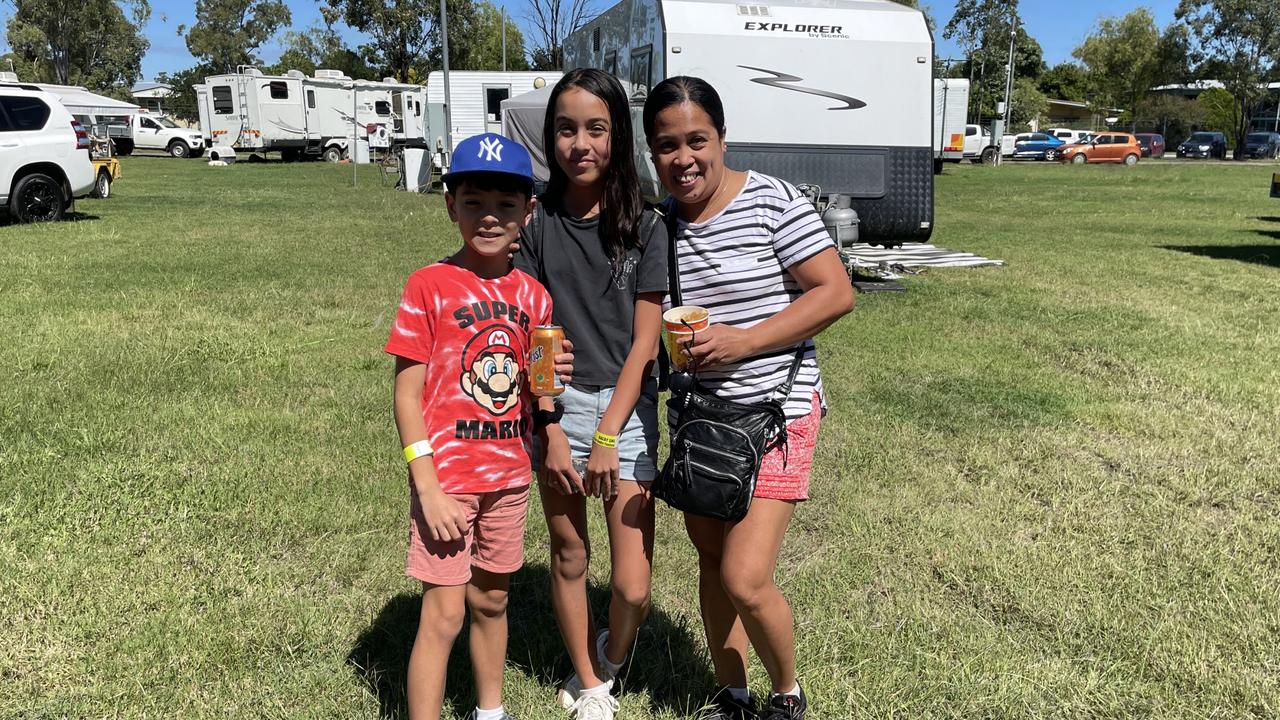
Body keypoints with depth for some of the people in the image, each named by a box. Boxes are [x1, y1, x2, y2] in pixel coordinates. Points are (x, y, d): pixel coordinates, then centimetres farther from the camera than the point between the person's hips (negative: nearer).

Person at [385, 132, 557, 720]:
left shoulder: (532, 295, 4)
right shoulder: (429, 286, -10)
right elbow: (407, 394, -11)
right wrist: (428, 489, -16)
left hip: (508, 474, 5)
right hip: (447, 476, -5)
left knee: (491, 601, 19)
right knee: (444, 613, -2)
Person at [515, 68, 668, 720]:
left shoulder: (643, 227, -2)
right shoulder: (536, 222, 0)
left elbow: (644, 341, -4)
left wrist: (607, 436, -10)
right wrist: (552, 432, -9)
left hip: (626, 406, -1)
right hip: (556, 404, 1)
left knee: (633, 586, -4)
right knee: (568, 558, 13)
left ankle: (610, 659, 30)